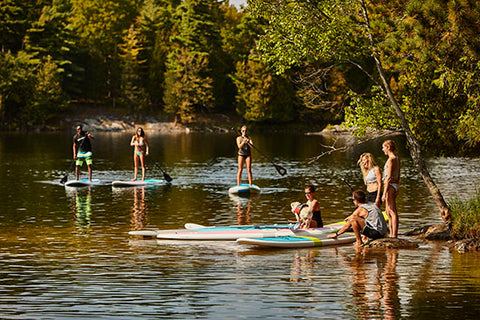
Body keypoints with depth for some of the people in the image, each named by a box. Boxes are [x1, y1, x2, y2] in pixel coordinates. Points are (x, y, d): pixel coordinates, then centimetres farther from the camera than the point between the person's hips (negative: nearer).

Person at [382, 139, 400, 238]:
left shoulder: (391, 160, -15)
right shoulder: (397, 159, 13)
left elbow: (389, 178, -19)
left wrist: (384, 193, -19)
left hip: (390, 185, -10)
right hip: (395, 185, 10)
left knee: (392, 212, -9)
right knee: (388, 212, 17)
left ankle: (394, 236, -10)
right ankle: (391, 235, 21)